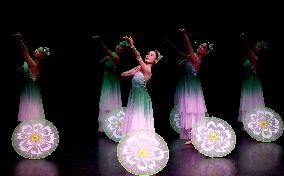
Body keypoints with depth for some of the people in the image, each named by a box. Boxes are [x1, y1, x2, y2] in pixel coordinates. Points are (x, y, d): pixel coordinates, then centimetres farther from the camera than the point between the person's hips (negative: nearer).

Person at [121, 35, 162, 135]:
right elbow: (123, 74, 10)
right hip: (134, 96, 8)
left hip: (141, 98, -8)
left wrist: (132, 46, -46)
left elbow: (138, 57, -33)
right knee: (134, 119, 13)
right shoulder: (139, 67, 7)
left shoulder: (148, 70, -16)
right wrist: (131, 74, -10)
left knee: (139, 119, -3)